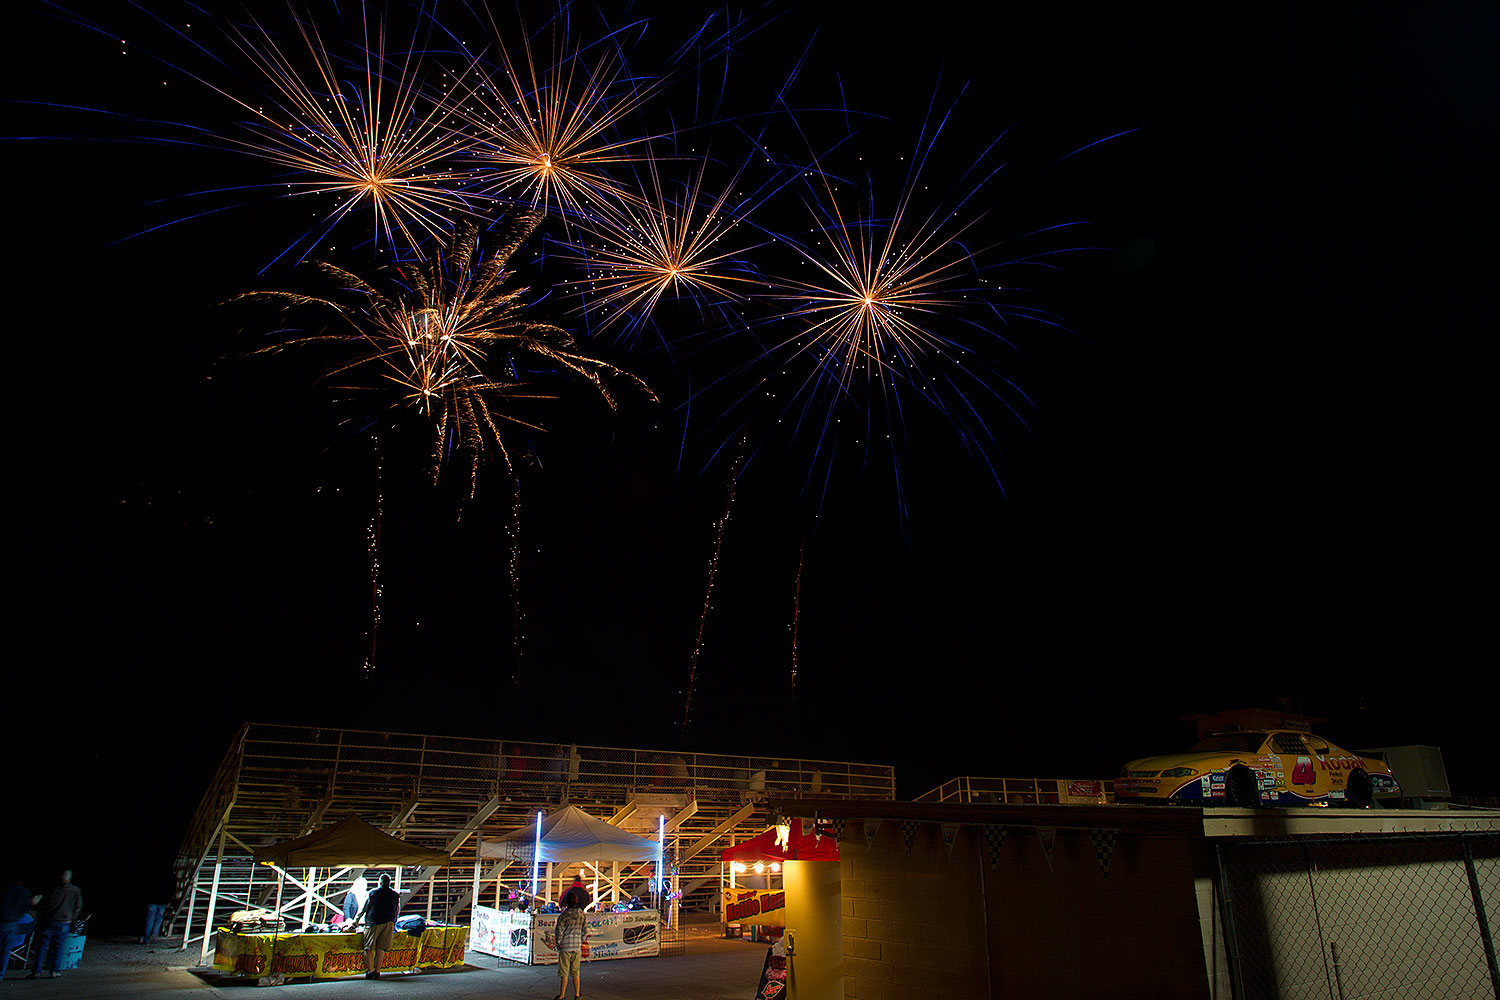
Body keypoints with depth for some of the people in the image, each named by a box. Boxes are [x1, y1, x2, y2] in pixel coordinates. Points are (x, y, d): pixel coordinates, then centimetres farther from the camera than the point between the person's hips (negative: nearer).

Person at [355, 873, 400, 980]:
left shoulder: (372, 893, 4)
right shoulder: (395, 894, 11)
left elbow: (364, 908, 8)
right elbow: (397, 911, 18)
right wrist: (393, 921, 33)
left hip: (373, 923, -2)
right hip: (389, 923, 2)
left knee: (368, 948, 2)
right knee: (381, 949, 6)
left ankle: (370, 971, -6)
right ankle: (377, 971, 4)